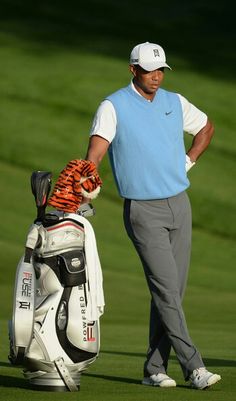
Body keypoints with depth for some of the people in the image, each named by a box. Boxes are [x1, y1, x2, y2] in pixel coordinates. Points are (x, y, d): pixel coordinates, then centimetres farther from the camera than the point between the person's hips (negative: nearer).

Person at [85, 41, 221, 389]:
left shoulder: (175, 102, 9)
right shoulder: (113, 107, -7)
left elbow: (206, 127, 27)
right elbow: (96, 151, -19)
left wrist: (189, 161, 13)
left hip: (179, 205, 5)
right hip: (143, 211, -5)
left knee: (172, 291, 5)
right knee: (166, 289, -13)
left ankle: (155, 369, 12)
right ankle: (193, 367, -14)